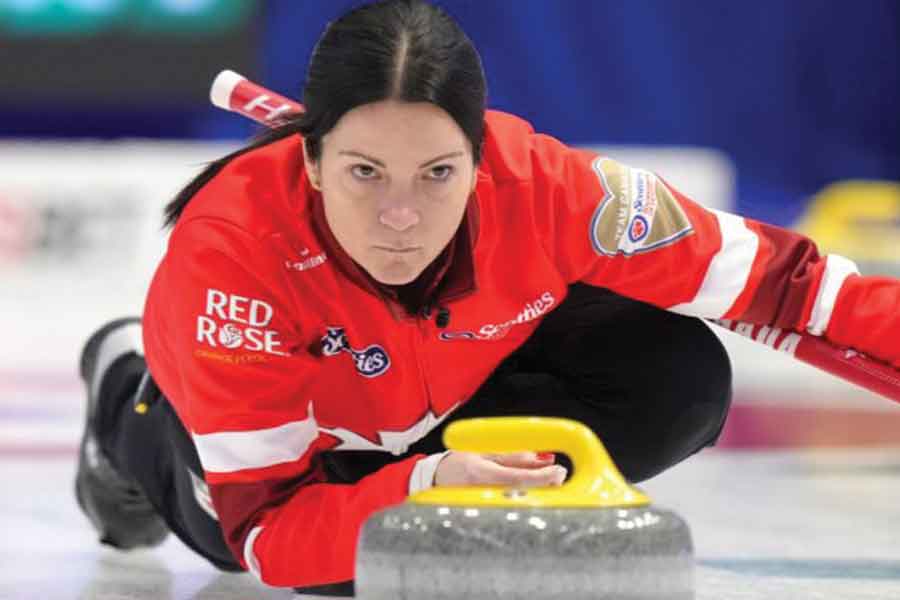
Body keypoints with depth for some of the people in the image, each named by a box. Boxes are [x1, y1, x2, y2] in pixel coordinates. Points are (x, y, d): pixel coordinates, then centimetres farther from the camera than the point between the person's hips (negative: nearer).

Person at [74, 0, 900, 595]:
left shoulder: (540, 186, -36)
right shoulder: (227, 252, -41)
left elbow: (761, 271, -24)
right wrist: (425, 488, -55)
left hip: (465, 383, 0)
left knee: (679, 380, -22)